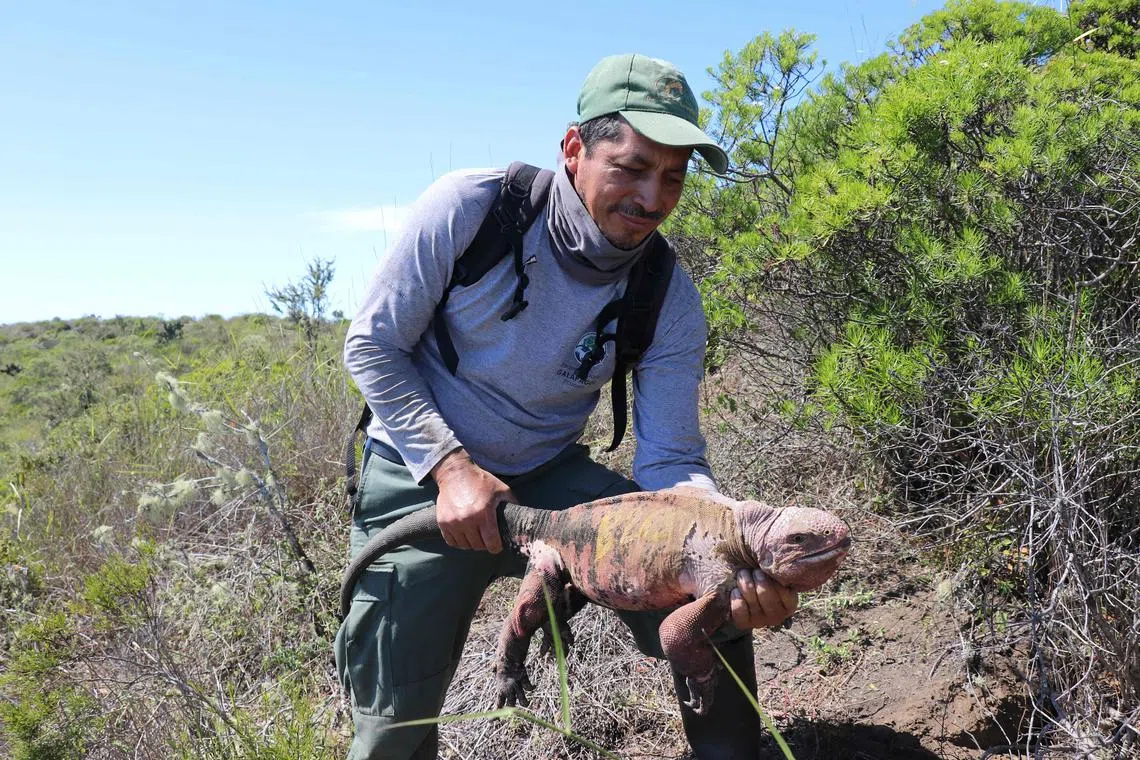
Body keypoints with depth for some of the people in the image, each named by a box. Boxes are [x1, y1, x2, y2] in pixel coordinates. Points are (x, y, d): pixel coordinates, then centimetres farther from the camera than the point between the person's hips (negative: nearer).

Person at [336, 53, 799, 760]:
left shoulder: (670, 302, -13)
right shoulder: (467, 209, -21)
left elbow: (670, 462, -15)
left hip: (551, 477, 2)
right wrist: (451, 466, -22)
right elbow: (373, 345, -11)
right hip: (421, 477, -1)